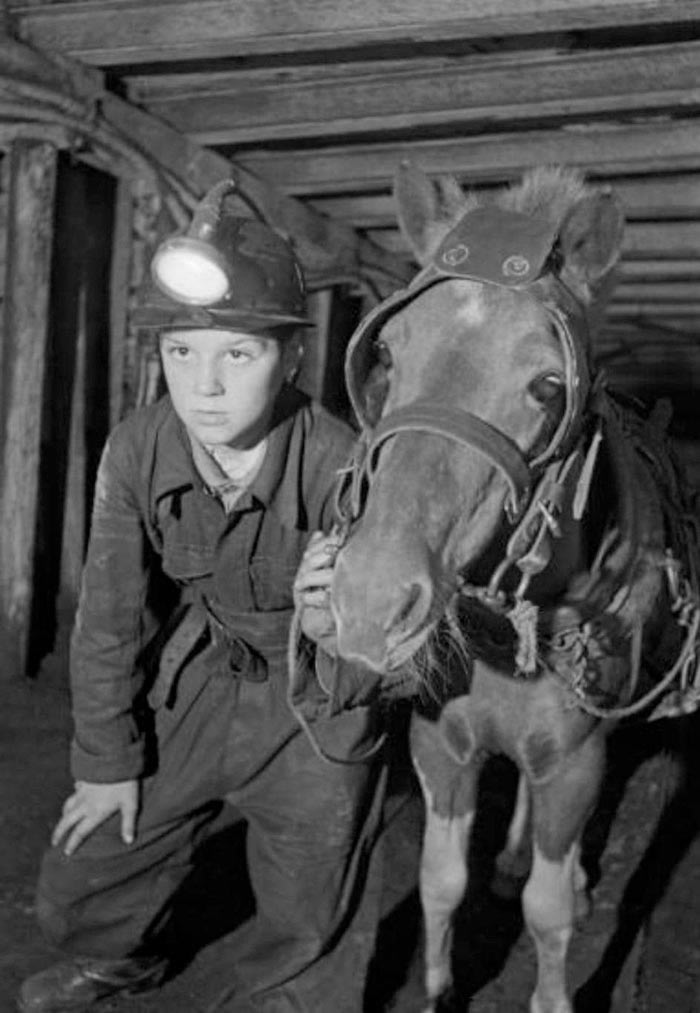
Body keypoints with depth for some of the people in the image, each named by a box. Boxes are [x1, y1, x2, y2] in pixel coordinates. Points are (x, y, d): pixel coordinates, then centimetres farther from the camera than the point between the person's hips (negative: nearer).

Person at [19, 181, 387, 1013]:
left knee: (311, 938, 7)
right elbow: (109, 615, -7)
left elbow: (362, 671, -23)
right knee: (79, 886, 17)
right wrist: (108, 759, 1)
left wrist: (335, 623, -47)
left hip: (317, 700, -3)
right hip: (197, 679, 4)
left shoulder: (343, 467, -30)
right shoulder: (137, 451, -20)